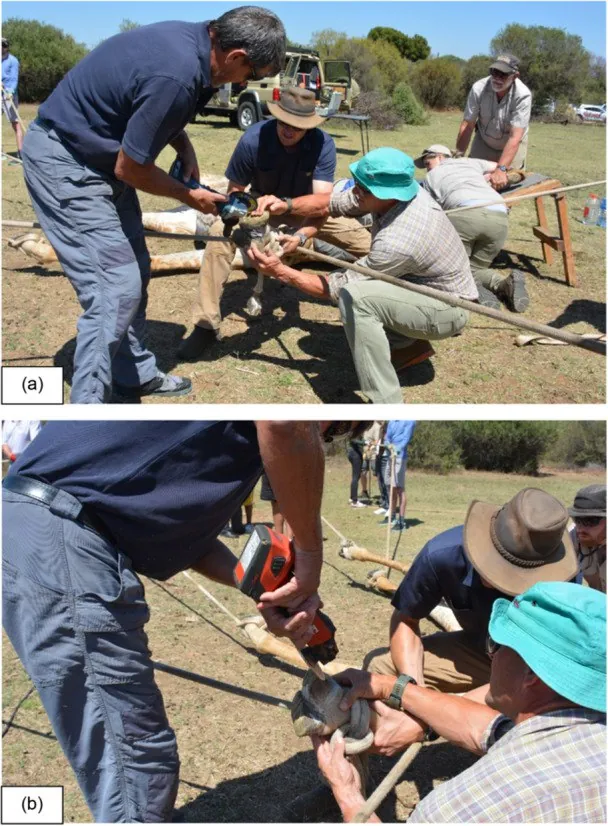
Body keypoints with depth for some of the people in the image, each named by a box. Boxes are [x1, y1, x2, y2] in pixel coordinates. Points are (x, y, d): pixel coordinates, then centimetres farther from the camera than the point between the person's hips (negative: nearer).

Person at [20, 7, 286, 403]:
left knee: (135, 270, 15)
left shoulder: (196, 38, -1)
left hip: (99, 155, 10)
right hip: (65, 163, -10)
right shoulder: (177, 76, -30)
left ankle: (136, 374, 30)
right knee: (116, 288, -12)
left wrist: (185, 150, 2)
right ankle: (87, 403, -4)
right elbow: (129, 168, -20)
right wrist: (188, 195, -4)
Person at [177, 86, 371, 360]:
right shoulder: (253, 139, -28)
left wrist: (301, 236, -54)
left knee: (366, 243, -13)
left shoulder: (323, 144, -28)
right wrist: (253, 205, -38)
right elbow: (234, 191, -15)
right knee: (220, 234, -29)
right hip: (259, 204, -1)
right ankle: (206, 325, -22)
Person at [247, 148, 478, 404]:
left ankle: (386, 407, -23)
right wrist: (285, 205, -16)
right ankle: (409, 345, 15)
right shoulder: (397, 189, -14)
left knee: (354, 296, -31)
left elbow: (338, 288, -22)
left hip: (448, 309, -9)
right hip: (426, 286, 9)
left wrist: (281, 272, -19)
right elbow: (332, 202, -1)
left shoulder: (397, 242, -35)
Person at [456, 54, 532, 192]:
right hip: (484, 142, 2)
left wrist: (501, 169, -47)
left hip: (512, 144, -2)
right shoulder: (478, 88, -26)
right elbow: (467, 125, -20)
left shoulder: (523, 95, -31)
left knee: (508, 183, -8)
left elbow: (515, 137, -37)